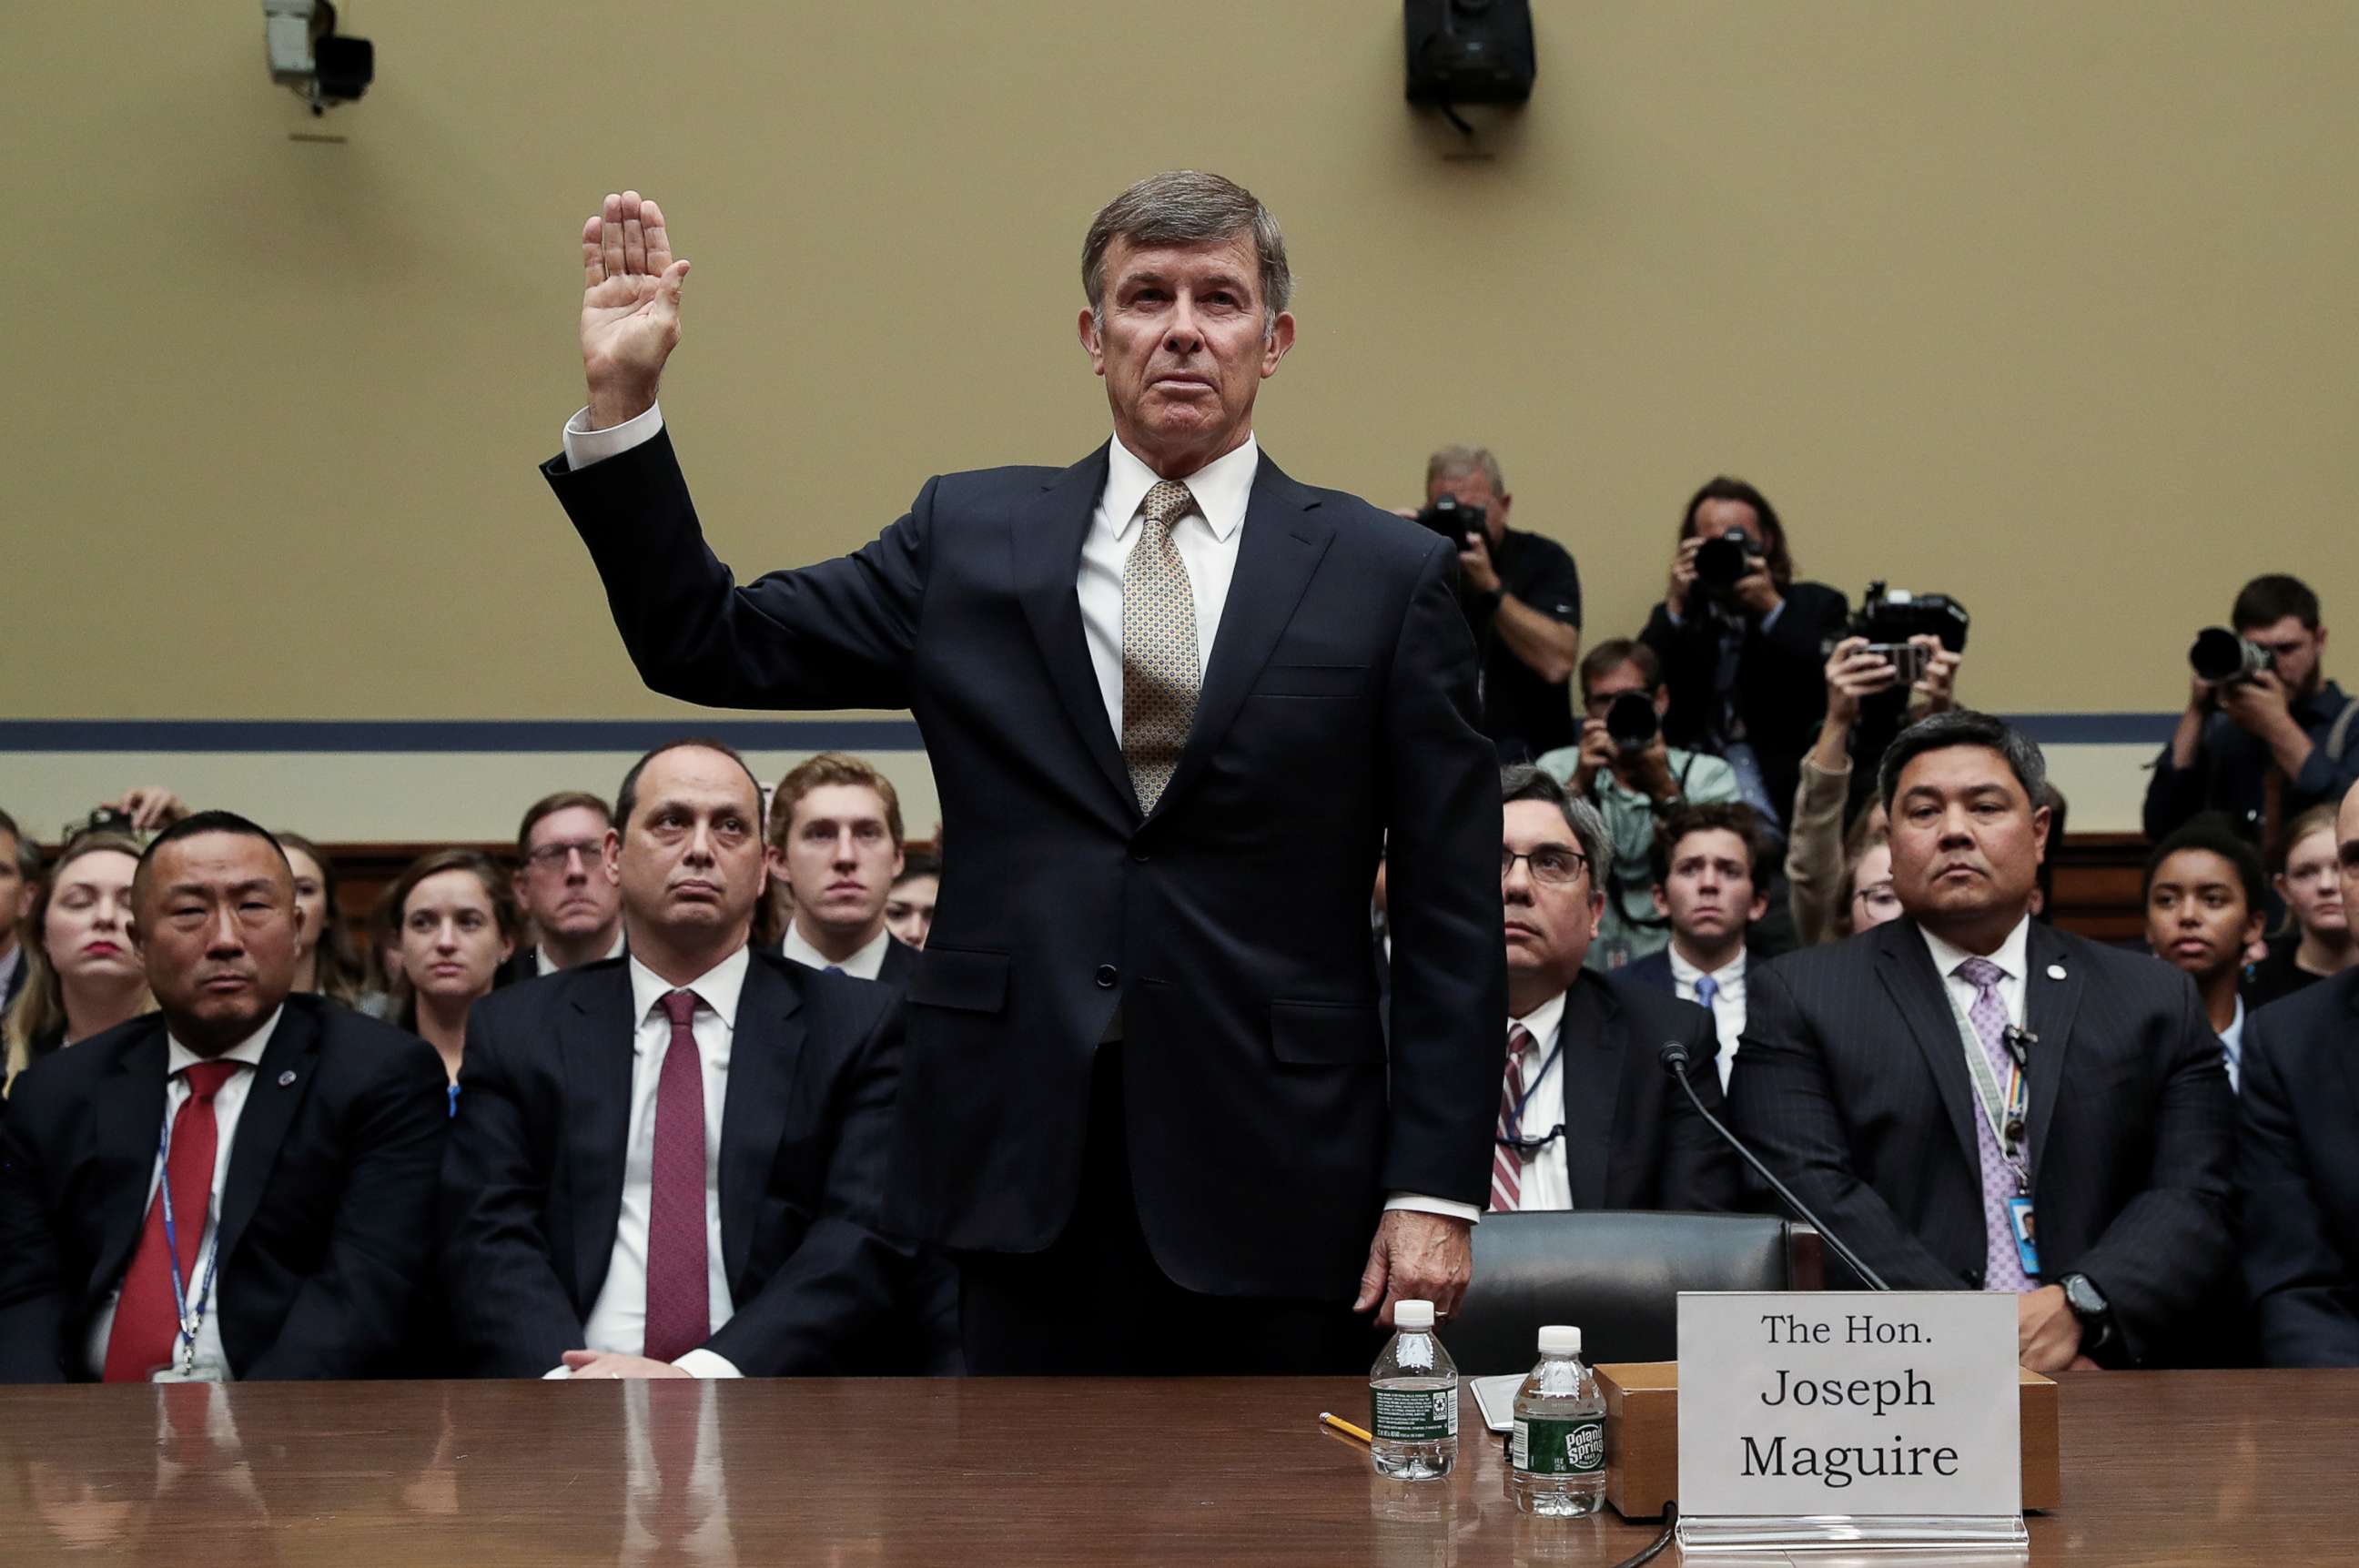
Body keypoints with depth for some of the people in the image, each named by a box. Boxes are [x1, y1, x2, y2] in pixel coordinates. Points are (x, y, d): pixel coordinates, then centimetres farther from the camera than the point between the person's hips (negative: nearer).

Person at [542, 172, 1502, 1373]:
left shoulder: (1389, 574, 3)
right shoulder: (971, 539, 9)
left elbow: (1451, 914, 2)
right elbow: (705, 644, 10)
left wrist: (1435, 1187, -4)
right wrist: (621, 402, 0)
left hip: (1277, 1179, -1)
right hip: (1032, 1173, 1)